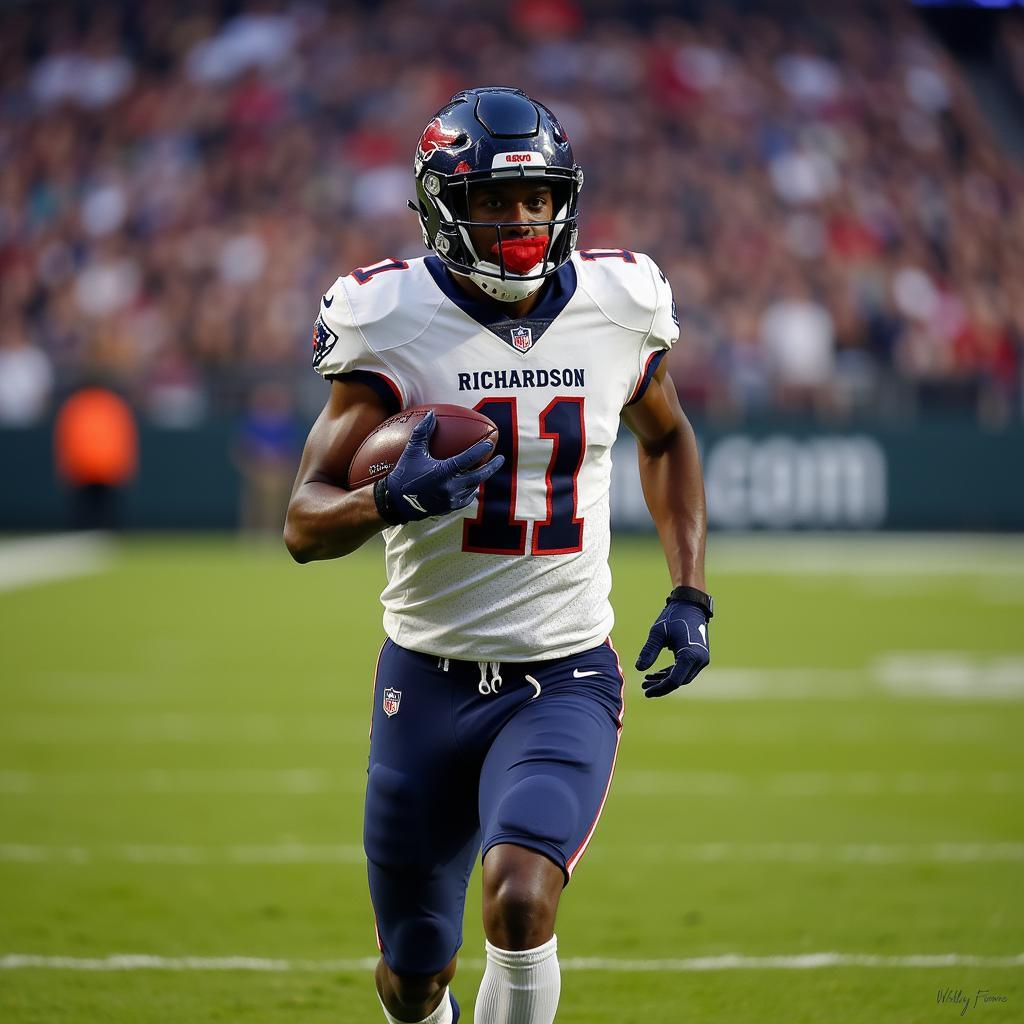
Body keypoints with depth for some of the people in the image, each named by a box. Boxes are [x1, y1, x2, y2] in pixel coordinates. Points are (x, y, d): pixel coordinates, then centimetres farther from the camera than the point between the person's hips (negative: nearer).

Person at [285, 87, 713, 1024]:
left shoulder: (617, 307, -1)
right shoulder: (396, 323, -9)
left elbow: (664, 438, 21)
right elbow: (305, 524, -11)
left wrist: (690, 595, 11)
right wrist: (393, 499, -33)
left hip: (565, 680, 0)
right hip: (430, 678, 0)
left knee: (521, 902, -27)